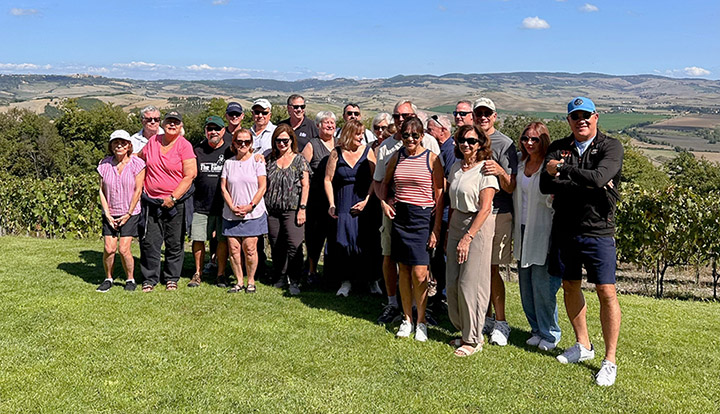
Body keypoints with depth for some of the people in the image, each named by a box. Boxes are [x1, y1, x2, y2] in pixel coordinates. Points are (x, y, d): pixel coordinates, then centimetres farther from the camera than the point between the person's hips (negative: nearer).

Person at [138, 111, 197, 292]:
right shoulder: (153, 141, 7)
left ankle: (172, 278, 20)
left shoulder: (184, 145, -6)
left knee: (174, 243, 5)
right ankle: (150, 279, 14)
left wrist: (173, 197, -15)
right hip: (151, 202, 3)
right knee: (149, 242, 3)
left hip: (176, 203, -3)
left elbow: (190, 175, -11)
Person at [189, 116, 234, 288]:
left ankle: (221, 274, 17)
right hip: (201, 204, 2)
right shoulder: (197, 150, 8)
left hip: (223, 205, -1)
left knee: (223, 240, 4)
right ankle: (198, 273, 19)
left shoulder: (230, 150, 2)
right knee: (198, 240, 4)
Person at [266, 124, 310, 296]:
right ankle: (280, 277, 22)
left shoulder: (299, 160, 4)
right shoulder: (270, 160, 12)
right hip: (272, 211, 4)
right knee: (276, 246, 9)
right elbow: (264, 184, 15)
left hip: (292, 210, -4)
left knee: (294, 246, -10)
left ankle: (295, 282, -2)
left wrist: (302, 208, -8)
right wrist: (262, 207, 6)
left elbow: (305, 185, -1)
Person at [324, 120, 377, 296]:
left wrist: (366, 200, -9)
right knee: (344, 243, -2)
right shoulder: (337, 153, 3)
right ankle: (347, 280, 8)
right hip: (343, 204, 1)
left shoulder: (367, 151, 3)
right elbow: (328, 180, 4)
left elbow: (375, 179, 0)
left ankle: (371, 279, 13)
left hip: (364, 204, 0)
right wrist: (332, 205, -2)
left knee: (363, 242, -2)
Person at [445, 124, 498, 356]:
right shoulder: (456, 167, 12)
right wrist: (449, 230, 12)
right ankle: (465, 331, 23)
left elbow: (485, 208, -15)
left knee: (470, 284, -4)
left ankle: (474, 340, 10)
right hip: (456, 226, 7)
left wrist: (468, 237, -19)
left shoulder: (485, 169, -10)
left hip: (478, 228, -7)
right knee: (452, 283, 6)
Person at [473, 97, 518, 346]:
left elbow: (511, 187, -9)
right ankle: (487, 318, 21)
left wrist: (500, 171, -29)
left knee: (491, 269, -6)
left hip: (497, 214, -5)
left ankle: (500, 323, 5)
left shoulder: (504, 144, -4)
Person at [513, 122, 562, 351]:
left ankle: (550, 334, 13)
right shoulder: (520, 163, 9)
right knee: (526, 285, 10)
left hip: (542, 233, -6)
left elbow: (553, 201, -15)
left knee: (542, 284, -4)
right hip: (523, 230, 7)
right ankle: (536, 329, 25)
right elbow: (514, 194, 19)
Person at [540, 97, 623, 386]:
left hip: (598, 231, -4)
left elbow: (598, 178, -23)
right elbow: (546, 185, -6)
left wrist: (561, 169, -14)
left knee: (606, 292, -5)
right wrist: (585, 184, -17)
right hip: (564, 229, 5)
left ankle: (610, 360, 6)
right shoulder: (558, 148, 7)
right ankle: (583, 346, 31)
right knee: (570, 287, 13)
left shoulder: (611, 147, -4)